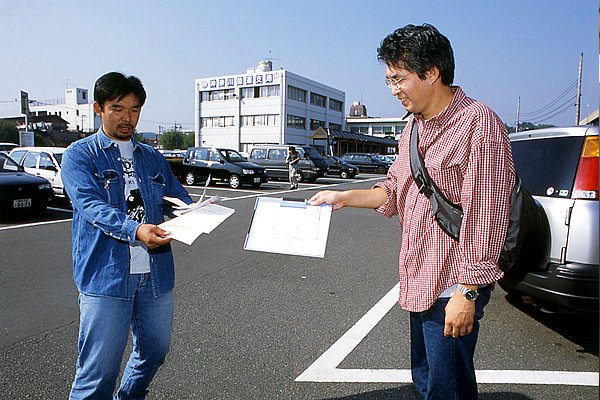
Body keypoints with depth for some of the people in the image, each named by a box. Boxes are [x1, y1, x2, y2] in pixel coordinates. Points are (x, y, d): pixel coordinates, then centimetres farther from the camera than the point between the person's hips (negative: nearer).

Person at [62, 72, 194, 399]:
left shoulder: (153, 159, 17)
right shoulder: (80, 155, 1)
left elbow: (179, 197, 14)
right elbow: (91, 204, -15)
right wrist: (134, 230, -33)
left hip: (156, 273, 5)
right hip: (105, 275, -5)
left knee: (154, 352, 18)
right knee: (99, 369, -2)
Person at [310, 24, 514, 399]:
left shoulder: (478, 123, -16)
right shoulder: (413, 127, 12)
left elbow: (486, 217, -20)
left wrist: (467, 291, -20)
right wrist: (345, 197, 11)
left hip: (453, 288, -8)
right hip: (420, 283, 9)